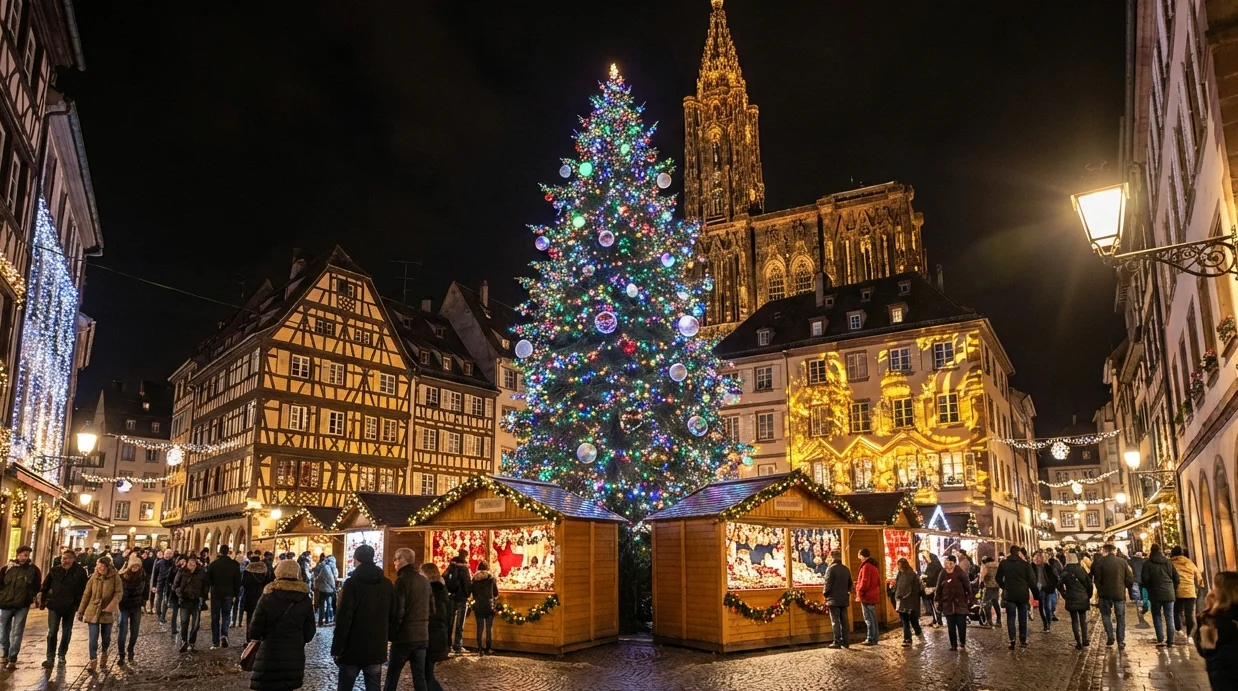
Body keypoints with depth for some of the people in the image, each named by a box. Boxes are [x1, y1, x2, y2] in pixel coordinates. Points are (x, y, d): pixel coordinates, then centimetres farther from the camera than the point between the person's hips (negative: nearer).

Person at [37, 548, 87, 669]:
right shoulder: (55, 570, 0)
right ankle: (50, 657, 4)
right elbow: (45, 586, 7)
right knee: (52, 632, -4)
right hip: (54, 605, 1)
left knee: (66, 633, 10)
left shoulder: (80, 571, -7)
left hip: (70, 607, -1)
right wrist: (42, 599, -2)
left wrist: (81, 605, -6)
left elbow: (84, 589, -4)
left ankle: (61, 655, 26)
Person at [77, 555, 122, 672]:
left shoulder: (114, 576, -7)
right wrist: (80, 611, 6)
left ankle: (103, 655, 36)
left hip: (107, 613, 0)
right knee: (93, 638, -5)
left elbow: (119, 592, -11)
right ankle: (93, 660, 5)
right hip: (93, 612, 0)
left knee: (106, 637, 11)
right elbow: (86, 595, 5)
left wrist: (111, 605, -25)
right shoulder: (93, 578, -2)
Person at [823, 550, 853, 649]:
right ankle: (846, 641, 13)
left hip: (834, 599, -7)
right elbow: (850, 584, 17)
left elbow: (828, 584, -14)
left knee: (835, 621, -2)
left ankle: (837, 642, -3)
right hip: (844, 599, 7)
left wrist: (825, 595, -2)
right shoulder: (846, 569, 11)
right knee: (844, 621, 11)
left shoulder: (831, 569, -13)